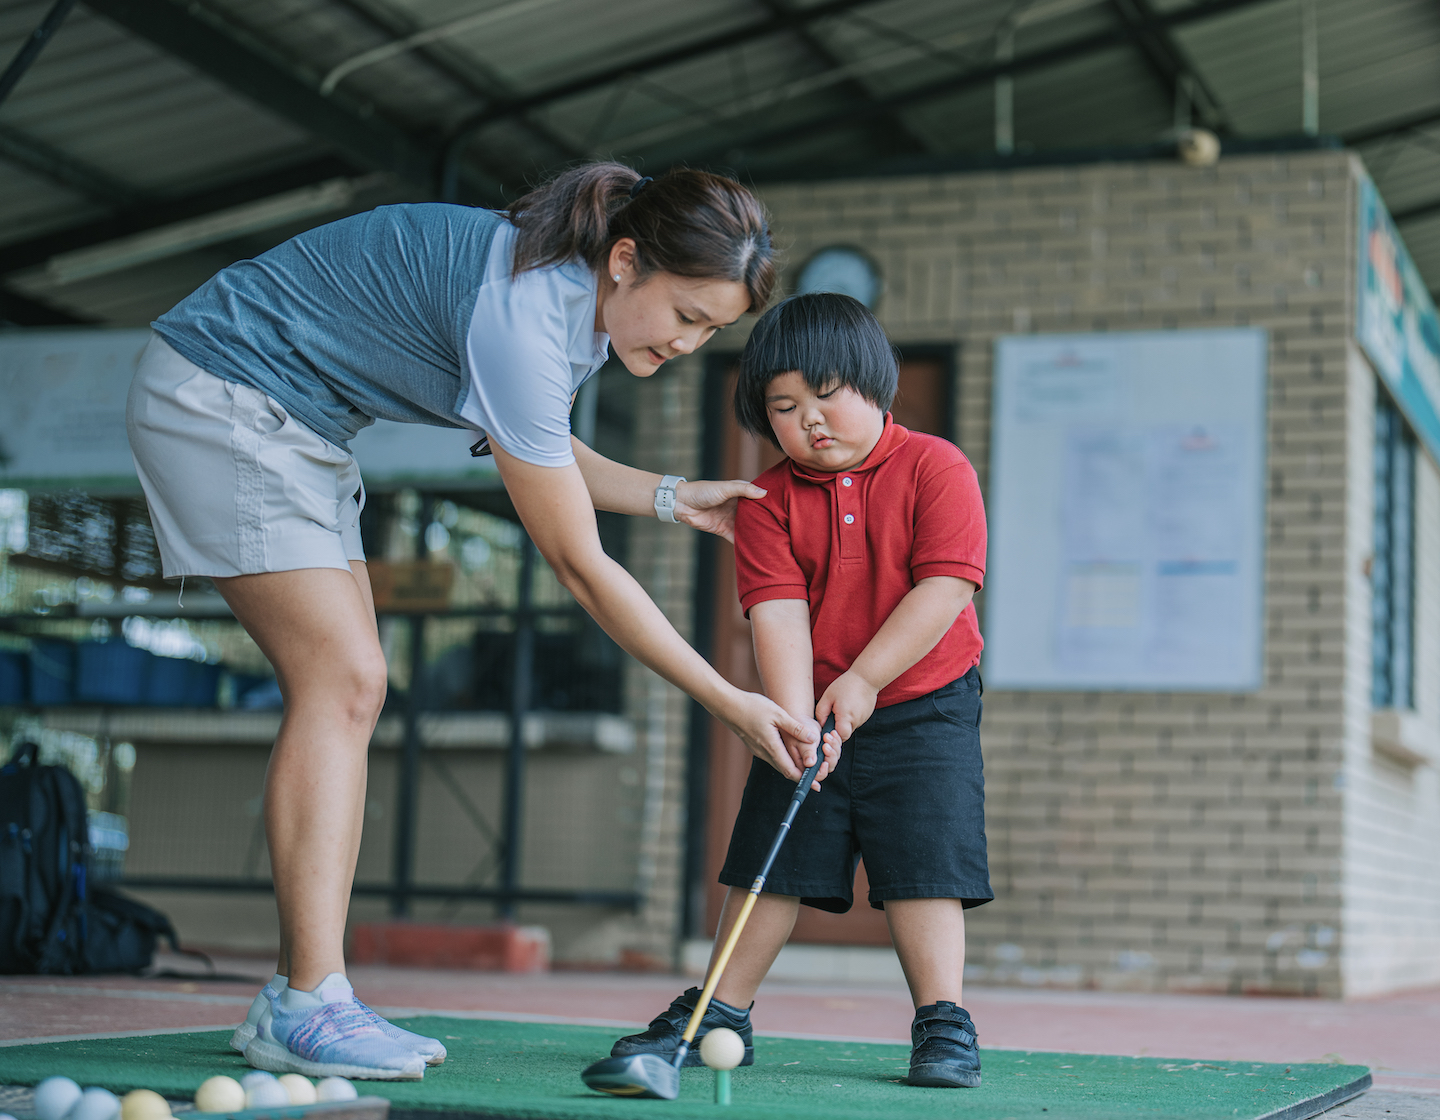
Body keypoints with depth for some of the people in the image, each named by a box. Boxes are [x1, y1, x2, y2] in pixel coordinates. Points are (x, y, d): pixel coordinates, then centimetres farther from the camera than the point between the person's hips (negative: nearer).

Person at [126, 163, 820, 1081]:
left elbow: (537, 450, 16)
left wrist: (671, 497, 6)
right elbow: (579, 565, -28)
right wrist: (731, 703, -25)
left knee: (347, 690, 2)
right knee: (341, 676, -17)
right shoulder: (520, 313, -31)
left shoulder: (583, 299, -3)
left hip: (296, 422, 10)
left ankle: (298, 1000, 3)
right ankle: (306, 1010, -16)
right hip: (219, 395, -10)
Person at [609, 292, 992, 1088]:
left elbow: (946, 587, -15)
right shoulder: (769, 501, -1)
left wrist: (862, 679, -18)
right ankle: (720, 1014, 16)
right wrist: (795, 720, -23)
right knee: (768, 865, 5)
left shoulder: (936, 469, -8)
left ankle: (942, 1024, 1)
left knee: (924, 868, -8)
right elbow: (779, 612, -10)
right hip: (810, 714, 3)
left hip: (923, 710, -3)